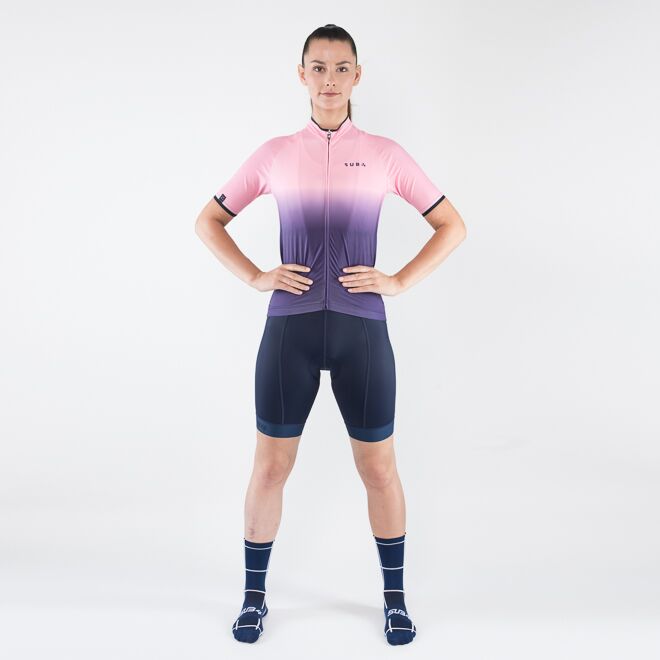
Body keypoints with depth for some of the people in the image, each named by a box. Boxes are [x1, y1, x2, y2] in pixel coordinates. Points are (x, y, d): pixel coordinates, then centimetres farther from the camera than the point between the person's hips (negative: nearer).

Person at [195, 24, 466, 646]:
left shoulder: (385, 154, 6)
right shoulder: (274, 154, 8)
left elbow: (452, 225, 11)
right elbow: (208, 222, 15)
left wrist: (400, 280, -1)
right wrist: (255, 277, 2)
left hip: (361, 327, 0)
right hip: (290, 326, 1)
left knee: (378, 468, 6)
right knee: (270, 466, 6)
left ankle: (395, 596, 24)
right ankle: (254, 595, 24)